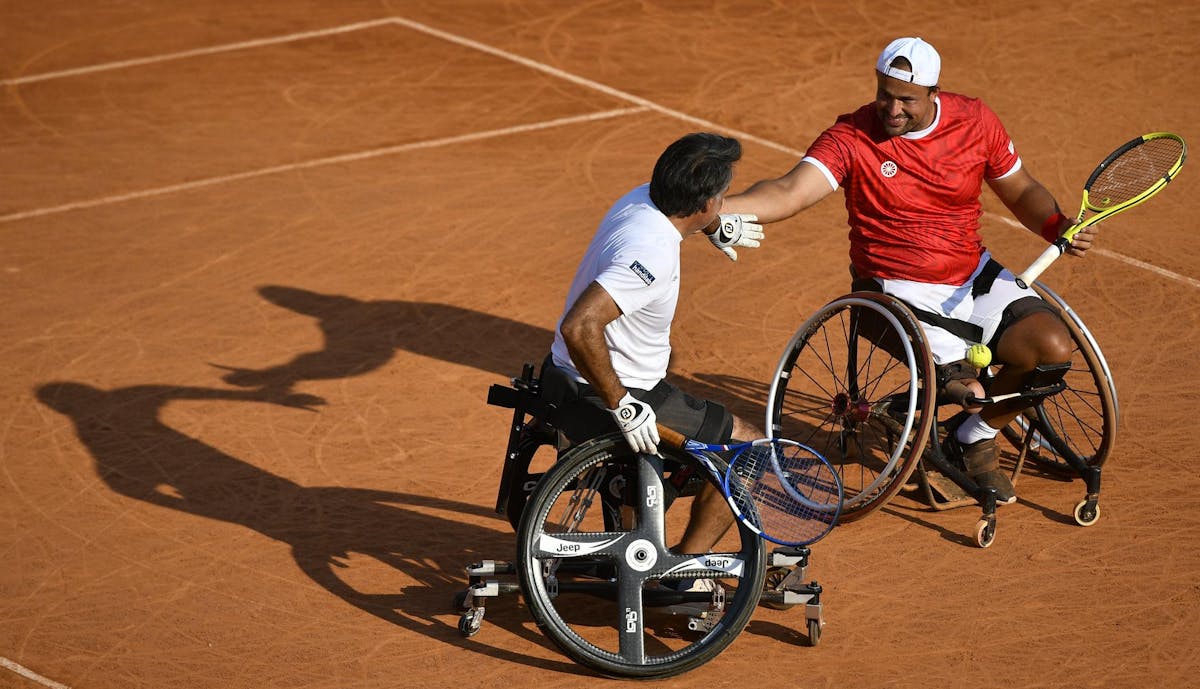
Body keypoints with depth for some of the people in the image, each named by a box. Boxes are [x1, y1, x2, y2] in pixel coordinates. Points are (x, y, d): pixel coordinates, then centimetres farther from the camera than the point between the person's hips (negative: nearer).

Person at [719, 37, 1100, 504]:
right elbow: (787, 194, -27)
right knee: (969, 392, -25)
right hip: (900, 291, -4)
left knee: (1053, 347, -18)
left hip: (974, 276, 4)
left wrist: (1060, 228, -9)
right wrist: (711, 207, -45)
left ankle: (976, 439, 10)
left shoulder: (975, 120, -2)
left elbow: (1022, 191, 11)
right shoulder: (853, 137, -14)